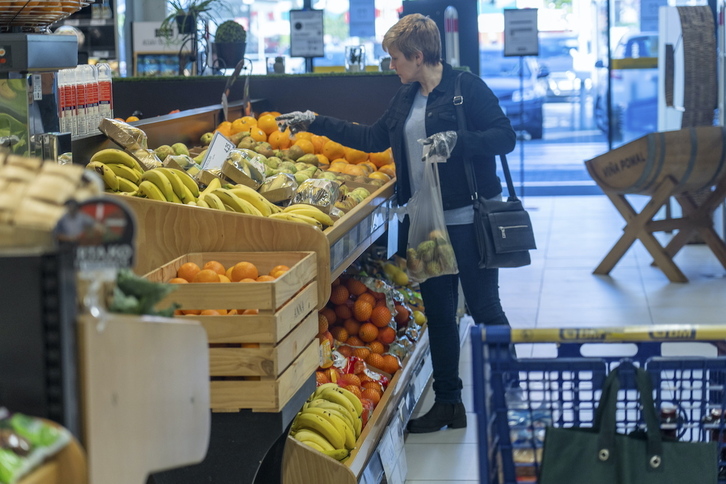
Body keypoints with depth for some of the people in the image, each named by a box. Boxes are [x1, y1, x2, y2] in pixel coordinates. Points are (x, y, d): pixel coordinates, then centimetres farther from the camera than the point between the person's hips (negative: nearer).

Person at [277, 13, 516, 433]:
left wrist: (458, 141, -27)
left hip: (469, 218, -8)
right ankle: (447, 403, 19)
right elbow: (372, 138, 24)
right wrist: (316, 123, 23)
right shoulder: (406, 99, 14)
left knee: (484, 307, -2)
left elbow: (505, 136, -14)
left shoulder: (467, 88, -10)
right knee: (439, 311, 11)